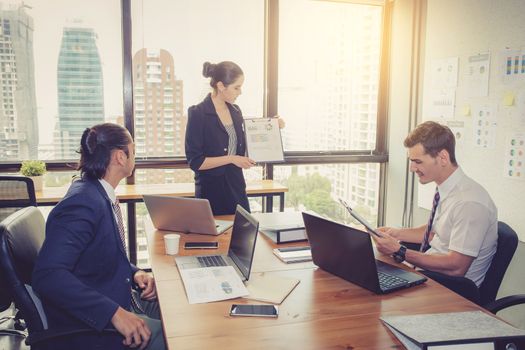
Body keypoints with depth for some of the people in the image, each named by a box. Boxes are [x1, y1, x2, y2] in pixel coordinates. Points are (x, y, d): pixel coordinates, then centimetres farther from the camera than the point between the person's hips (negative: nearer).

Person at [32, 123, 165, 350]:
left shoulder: (101, 196, 5)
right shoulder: (82, 203, -24)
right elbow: (47, 274, -32)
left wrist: (134, 274, -3)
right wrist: (115, 313, -33)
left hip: (119, 301, 9)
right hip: (88, 324, -9)